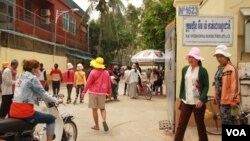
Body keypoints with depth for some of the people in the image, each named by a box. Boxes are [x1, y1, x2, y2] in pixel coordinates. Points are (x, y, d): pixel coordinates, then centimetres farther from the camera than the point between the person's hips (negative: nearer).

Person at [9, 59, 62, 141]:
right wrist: (56, 101, 5)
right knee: (51, 119, 6)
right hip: (25, 111, -9)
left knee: (33, 116, 38)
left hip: (14, 111, 9)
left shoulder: (21, 77, 17)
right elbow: (43, 95, -9)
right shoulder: (32, 78, -7)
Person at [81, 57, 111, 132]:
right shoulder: (106, 73, 3)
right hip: (102, 93, 3)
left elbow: (88, 83, -8)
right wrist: (109, 92, 19)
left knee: (94, 109, 6)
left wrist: (84, 92, 1)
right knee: (102, 108, 14)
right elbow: (109, 84, 7)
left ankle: (97, 125, 11)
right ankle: (104, 120, -12)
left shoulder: (93, 72, -9)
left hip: (93, 93, -3)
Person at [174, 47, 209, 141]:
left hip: (198, 102, -4)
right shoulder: (185, 69, 7)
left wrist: (201, 100, -19)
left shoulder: (203, 71, -8)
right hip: (186, 101, 4)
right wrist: (181, 97, 12)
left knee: (200, 124, 10)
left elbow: (206, 86, -10)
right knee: (181, 124, 5)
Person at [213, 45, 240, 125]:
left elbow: (234, 86, -20)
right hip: (221, 100, 9)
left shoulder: (231, 68, -16)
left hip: (227, 100, -9)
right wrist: (216, 98, 21)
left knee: (226, 122, -4)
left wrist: (233, 101, -19)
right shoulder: (220, 68, 11)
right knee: (224, 121, 17)